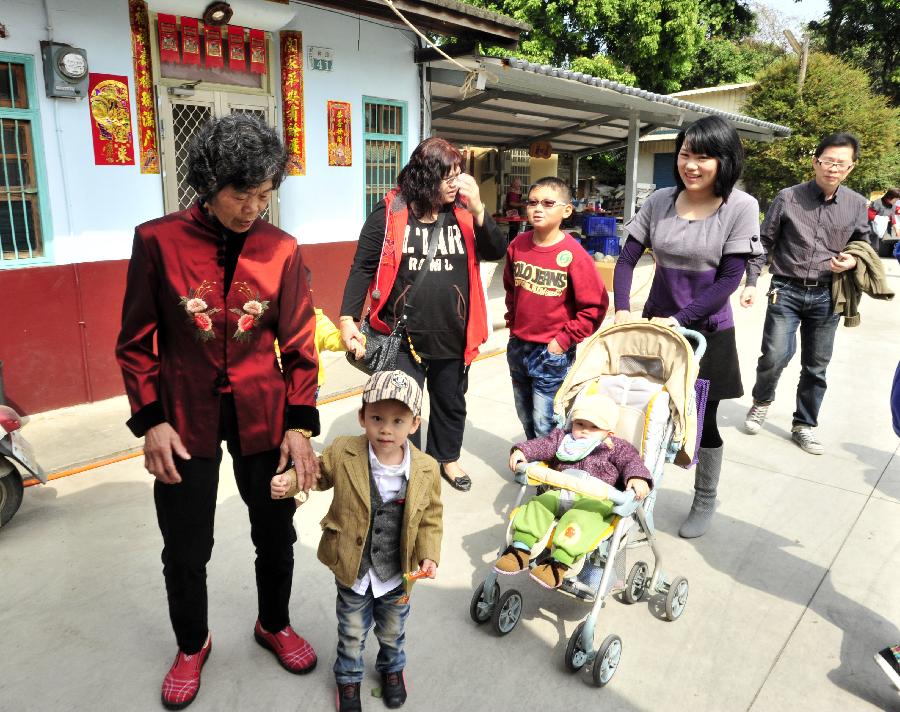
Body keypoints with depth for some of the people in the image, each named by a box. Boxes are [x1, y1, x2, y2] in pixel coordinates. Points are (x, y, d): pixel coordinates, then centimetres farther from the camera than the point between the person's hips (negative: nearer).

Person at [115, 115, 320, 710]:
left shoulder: (283, 251, -5)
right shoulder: (158, 241, -9)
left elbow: (298, 345, -1)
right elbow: (137, 342, -1)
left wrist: (300, 424, -7)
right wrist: (150, 420, -7)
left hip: (263, 414, 1)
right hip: (185, 417, -1)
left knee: (276, 534, 14)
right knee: (186, 549, 12)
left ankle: (275, 624, 43)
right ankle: (192, 645, 41)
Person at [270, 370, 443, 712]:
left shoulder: (426, 469, -18)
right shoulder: (342, 453, -21)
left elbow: (430, 517, -5)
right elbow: (317, 474, -1)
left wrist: (429, 555, -14)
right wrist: (289, 484, -18)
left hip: (397, 573, 1)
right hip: (352, 571, -1)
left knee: (392, 632, 28)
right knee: (352, 633, 24)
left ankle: (392, 667, 59)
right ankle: (348, 677, 53)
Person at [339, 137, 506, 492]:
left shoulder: (462, 213, 1)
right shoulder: (389, 213, -10)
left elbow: (497, 251, -5)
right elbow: (362, 268, -8)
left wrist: (477, 209, -18)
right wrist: (348, 319, -15)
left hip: (452, 337, 4)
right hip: (404, 337, -3)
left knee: (451, 403, 21)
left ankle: (447, 457, 45)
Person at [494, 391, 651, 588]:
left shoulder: (616, 448, 10)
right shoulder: (563, 438, 21)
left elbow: (631, 461, -3)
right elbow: (543, 445, 11)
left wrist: (637, 477, -27)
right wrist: (522, 451, -8)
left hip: (595, 499, -5)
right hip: (560, 493, 5)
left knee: (580, 517, -35)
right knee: (537, 506, -18)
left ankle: (559, 563, -41)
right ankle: (521, 549, -18)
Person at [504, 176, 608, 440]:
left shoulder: (573, 255, -16)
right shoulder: (518, 246, -1)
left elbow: (595, 306, -14)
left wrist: (564, 340, -14)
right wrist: (513, 321, 11)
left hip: (552, 353, -5)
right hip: (517, 347, 6)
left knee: (545, 426, 2)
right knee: (526, 420, 21)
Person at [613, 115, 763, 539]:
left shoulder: (741, 207, -11)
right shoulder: (660, 202, -1)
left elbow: (730, 279, -14)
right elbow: (627, 259, 0)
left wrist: (679, 319, -20)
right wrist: (622, 309, -13)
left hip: (706, 330, -3)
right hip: (655, 324, 3)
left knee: (703, 420, 8)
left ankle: (705, 501, 31)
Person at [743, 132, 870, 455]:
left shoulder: (857, 205, 4)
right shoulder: (787, 198, -4)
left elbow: (862, 246, 16)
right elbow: (764, 243, 1)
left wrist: (852, 262, -7)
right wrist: (751, 282, -5)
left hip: (826, 296, 3)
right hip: (787, 291, -2)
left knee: (816, 367, 9)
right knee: (775, 357, -13)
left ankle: (804, 426, 26)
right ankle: (761, 402, 19)